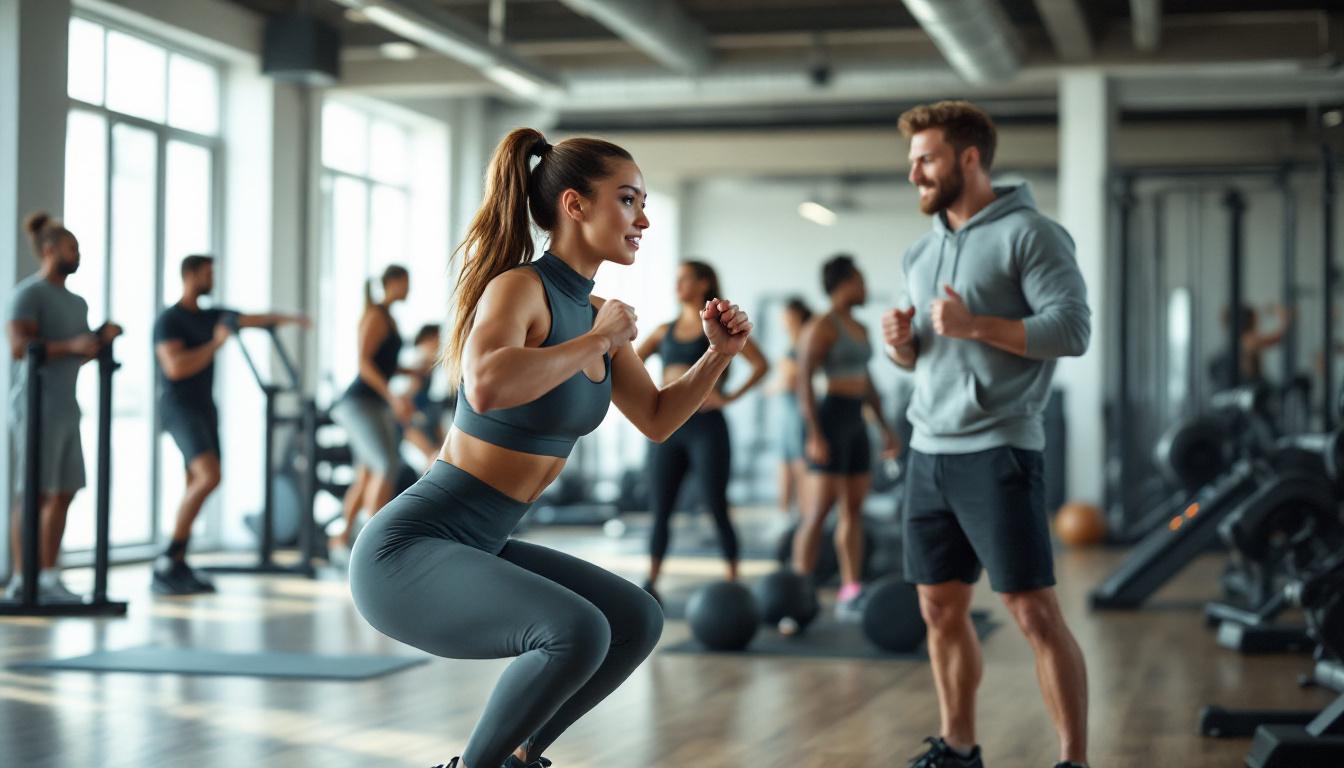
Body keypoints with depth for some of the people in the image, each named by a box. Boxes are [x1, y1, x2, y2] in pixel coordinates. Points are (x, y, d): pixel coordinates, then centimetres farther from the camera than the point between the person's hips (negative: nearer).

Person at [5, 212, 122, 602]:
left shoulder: (75, 302, 19)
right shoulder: (29, 292, -8)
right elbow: (18, 347, -20)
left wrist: (102, 339, 7)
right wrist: (72, 345, -28)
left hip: (66, 410, 9)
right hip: (37, 407, -9)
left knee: (63, 494, 6)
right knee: (34, 494, -7)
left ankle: (48, 578, 10)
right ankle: (20, 581, -3)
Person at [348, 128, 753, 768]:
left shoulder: (594, 313, 9)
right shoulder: (518, 287, -17)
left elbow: (657, 420, 20)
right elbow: (486, 388, -37)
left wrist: (719, 352, 5)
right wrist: (598, 340, -24)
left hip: (478, 550, 10)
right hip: (407, 549, -9)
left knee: (637, 622, 13)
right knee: (577, 632, -28)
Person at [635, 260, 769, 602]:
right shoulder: (665, 330, 14)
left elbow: (760, 364, -6)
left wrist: (732, 396, -11)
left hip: (705, 425, -4)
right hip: (667, 426, 5)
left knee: (716, 508, -2)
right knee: (660, 510, 4)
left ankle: (733, 582, 5)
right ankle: (651, 584, 8)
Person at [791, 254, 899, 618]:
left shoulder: (859, 329, 16)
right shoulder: (821, 327, -10)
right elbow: (804, 381, -16)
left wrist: (885, 428, 19)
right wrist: (814, 435, -21)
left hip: (856, 423, 9)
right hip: (830, 420, -9)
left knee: (854, 509, 7)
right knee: (819, 511, -9)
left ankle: (851, 593, 10)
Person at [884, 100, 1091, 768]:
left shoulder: (1027, 233, -6)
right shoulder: (922, 251, 16)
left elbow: (1073, 329, -15)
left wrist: (974, 324, -21)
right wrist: (901, 343, 0)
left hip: (997, 450, -7)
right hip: (928, 450, 7)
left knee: (1034, 611, -6)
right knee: (940, 609, 11)